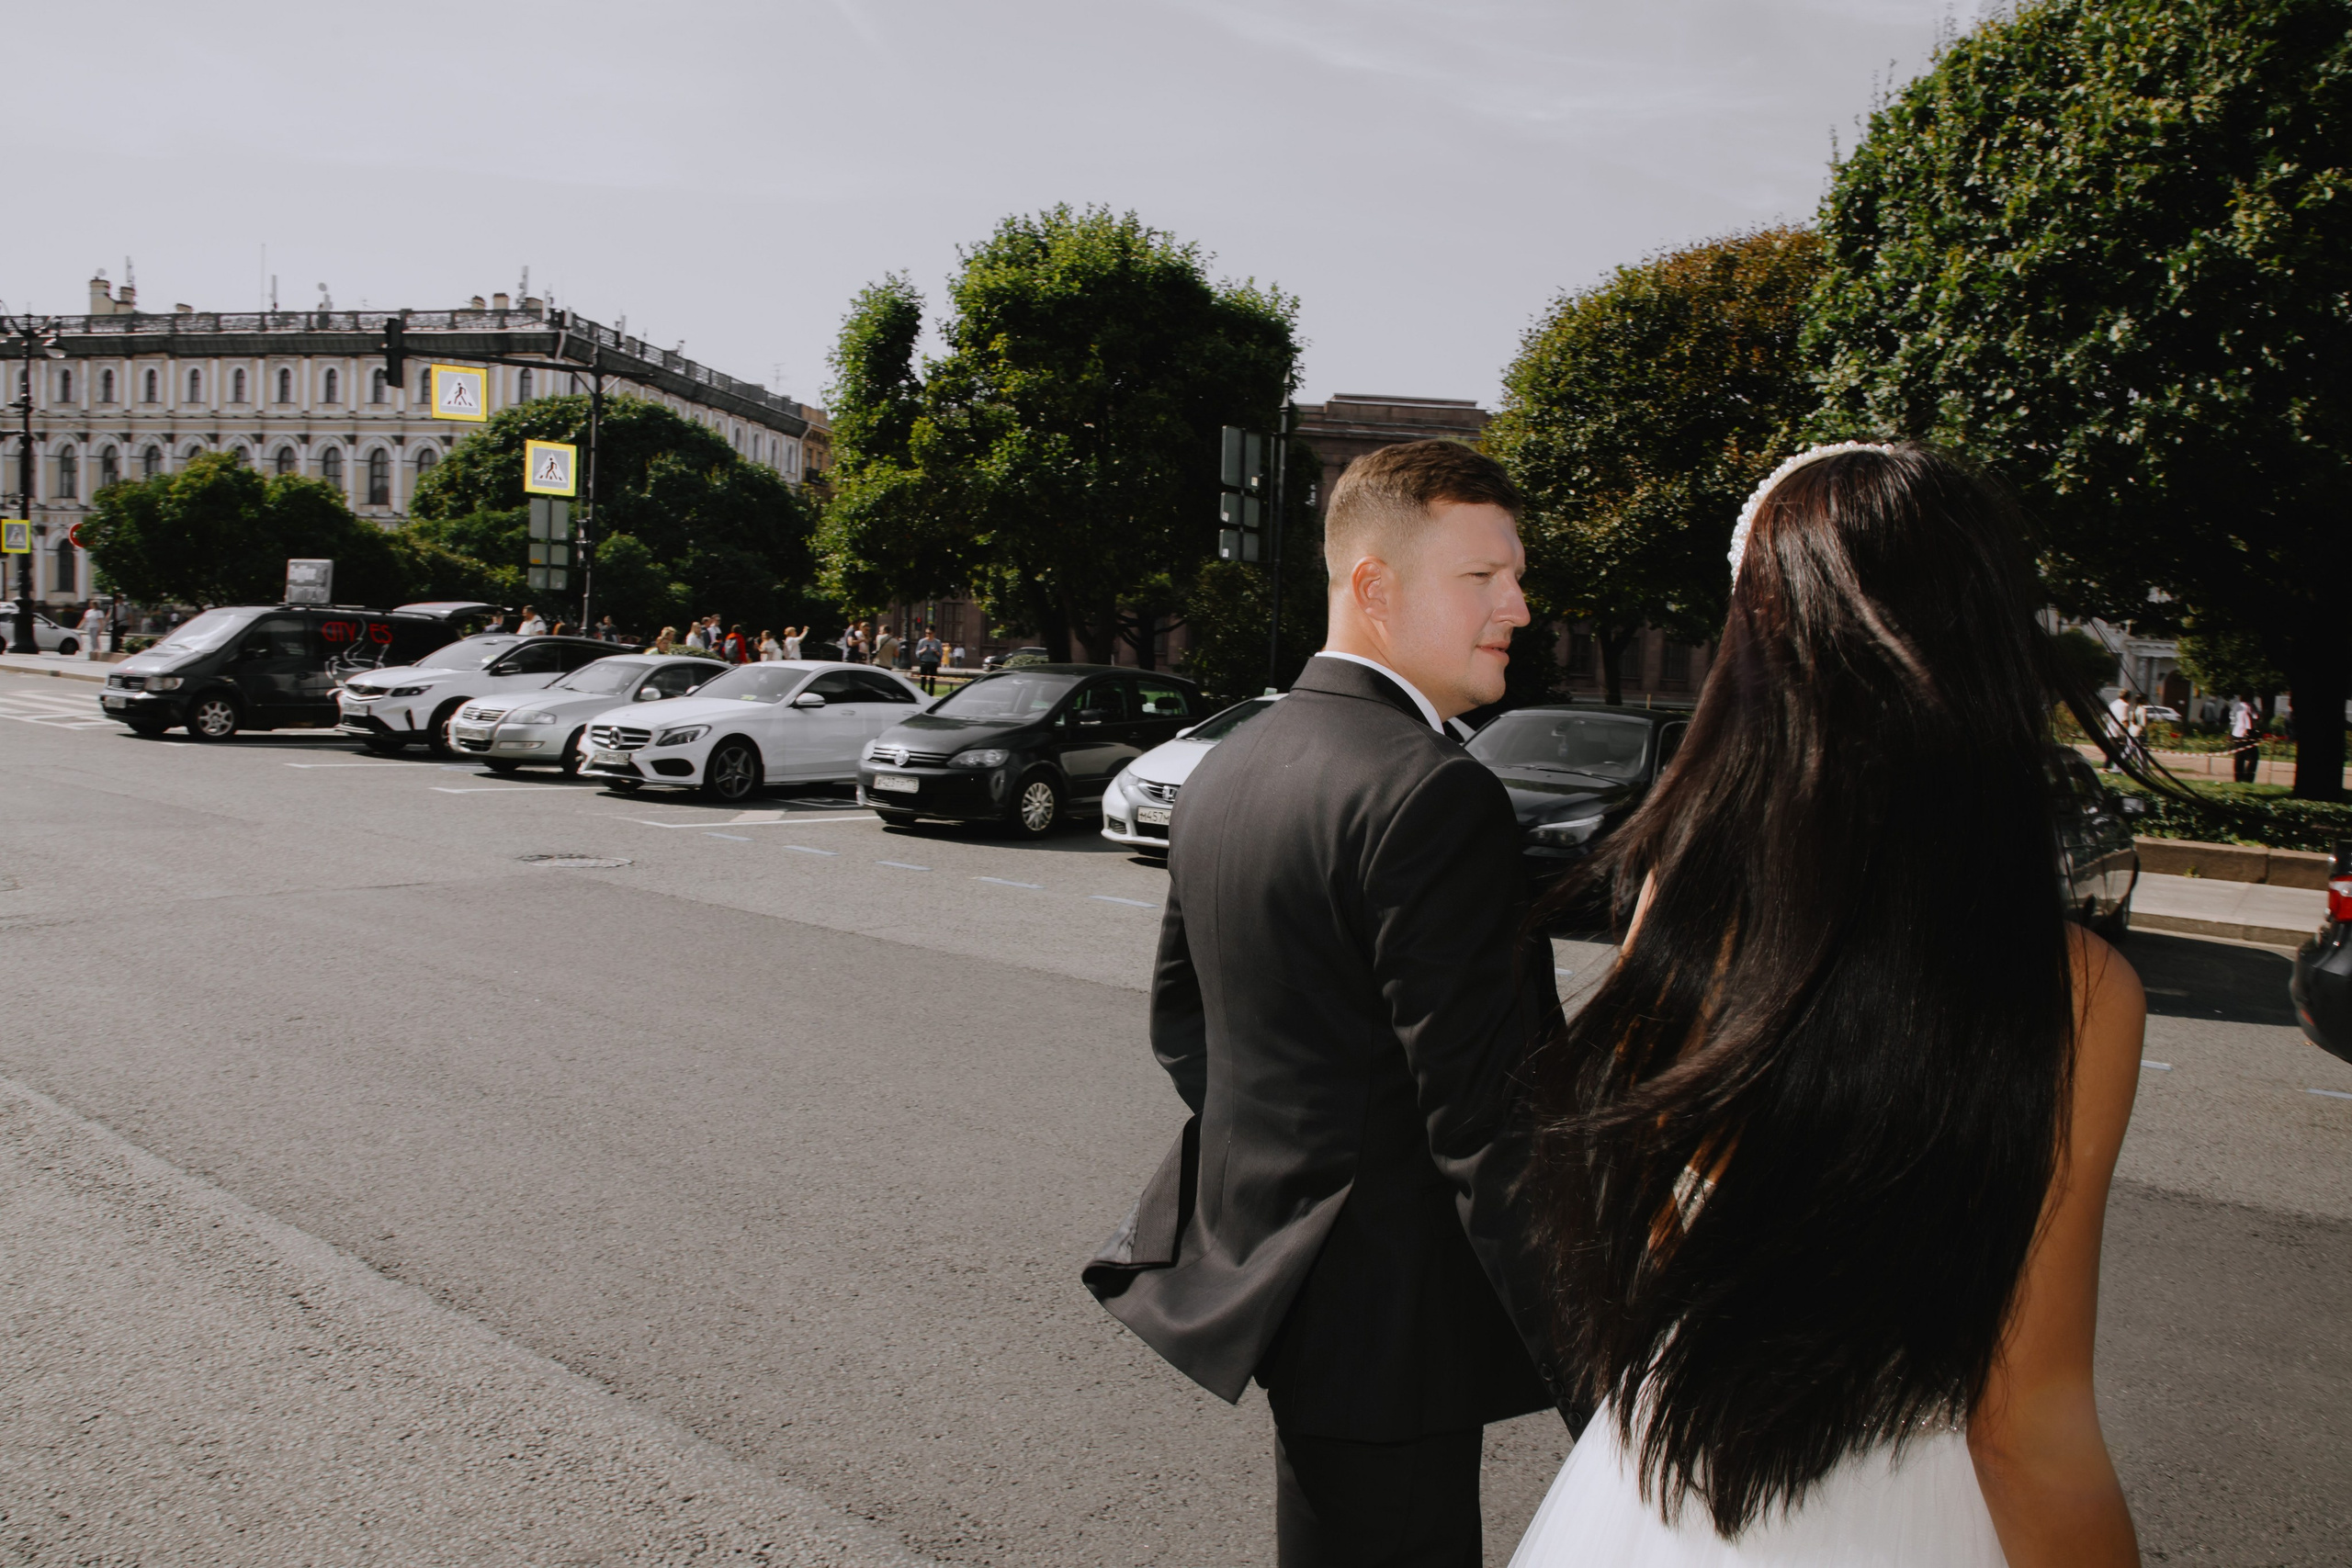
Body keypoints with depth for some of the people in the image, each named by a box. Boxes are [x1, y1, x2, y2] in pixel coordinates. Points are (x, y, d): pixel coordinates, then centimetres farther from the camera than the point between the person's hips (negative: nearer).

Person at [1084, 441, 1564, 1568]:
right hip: (1388, 1316, -9)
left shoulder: (1229, 766, 7)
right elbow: (1488, 1117, -23)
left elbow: (1179, 1019, 15)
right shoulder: (1434, 795, -22)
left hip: (1256, 1255, 9)